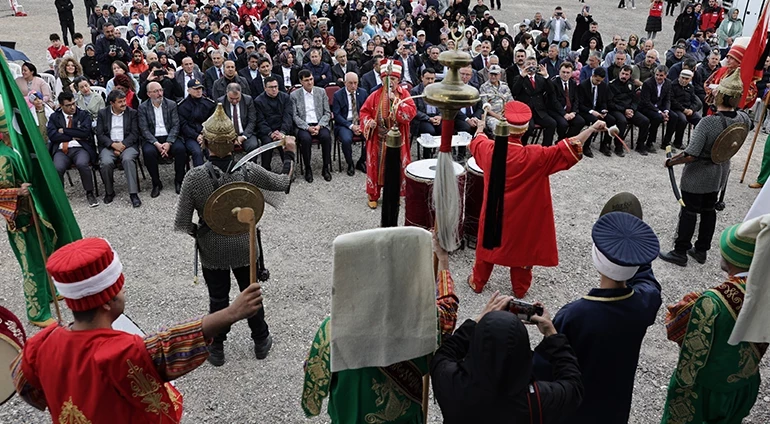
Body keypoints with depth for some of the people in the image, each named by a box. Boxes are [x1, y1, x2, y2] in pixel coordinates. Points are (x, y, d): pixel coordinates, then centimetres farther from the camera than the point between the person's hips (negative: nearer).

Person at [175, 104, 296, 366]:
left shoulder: (194, 177, -23)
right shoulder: (248, 171, -21)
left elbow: (182, 224, -18)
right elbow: (283, 183, -3)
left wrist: (197, 232, 4)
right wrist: (289, 154, 11)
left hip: (212, 251, -1)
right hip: (244, 247, 1)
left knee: (218, 299, 18)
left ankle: (216, 350, 36)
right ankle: (261, 342, 40)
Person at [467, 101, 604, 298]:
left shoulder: (489, 149, -16)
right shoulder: (534, 156, -27)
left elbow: (476, 141, 8)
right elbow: (568, 149, -25)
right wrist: (592, 128, -19)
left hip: (494, 211, 3)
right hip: (522, 215, -3)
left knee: (488, 244, 23)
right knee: (522, 247, 19)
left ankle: (477, 281, 39)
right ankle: (520, 288, 37)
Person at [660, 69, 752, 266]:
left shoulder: (707, 122, -30)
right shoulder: (743, 119, -10)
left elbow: (690, 155, -31)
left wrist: (670, 162, -15)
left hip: (697, 175, -6)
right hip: (719, 174, 6)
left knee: (689, 212, 5)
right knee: (708, 210, 19)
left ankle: (680, 252, 16)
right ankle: (701, 250, 31)